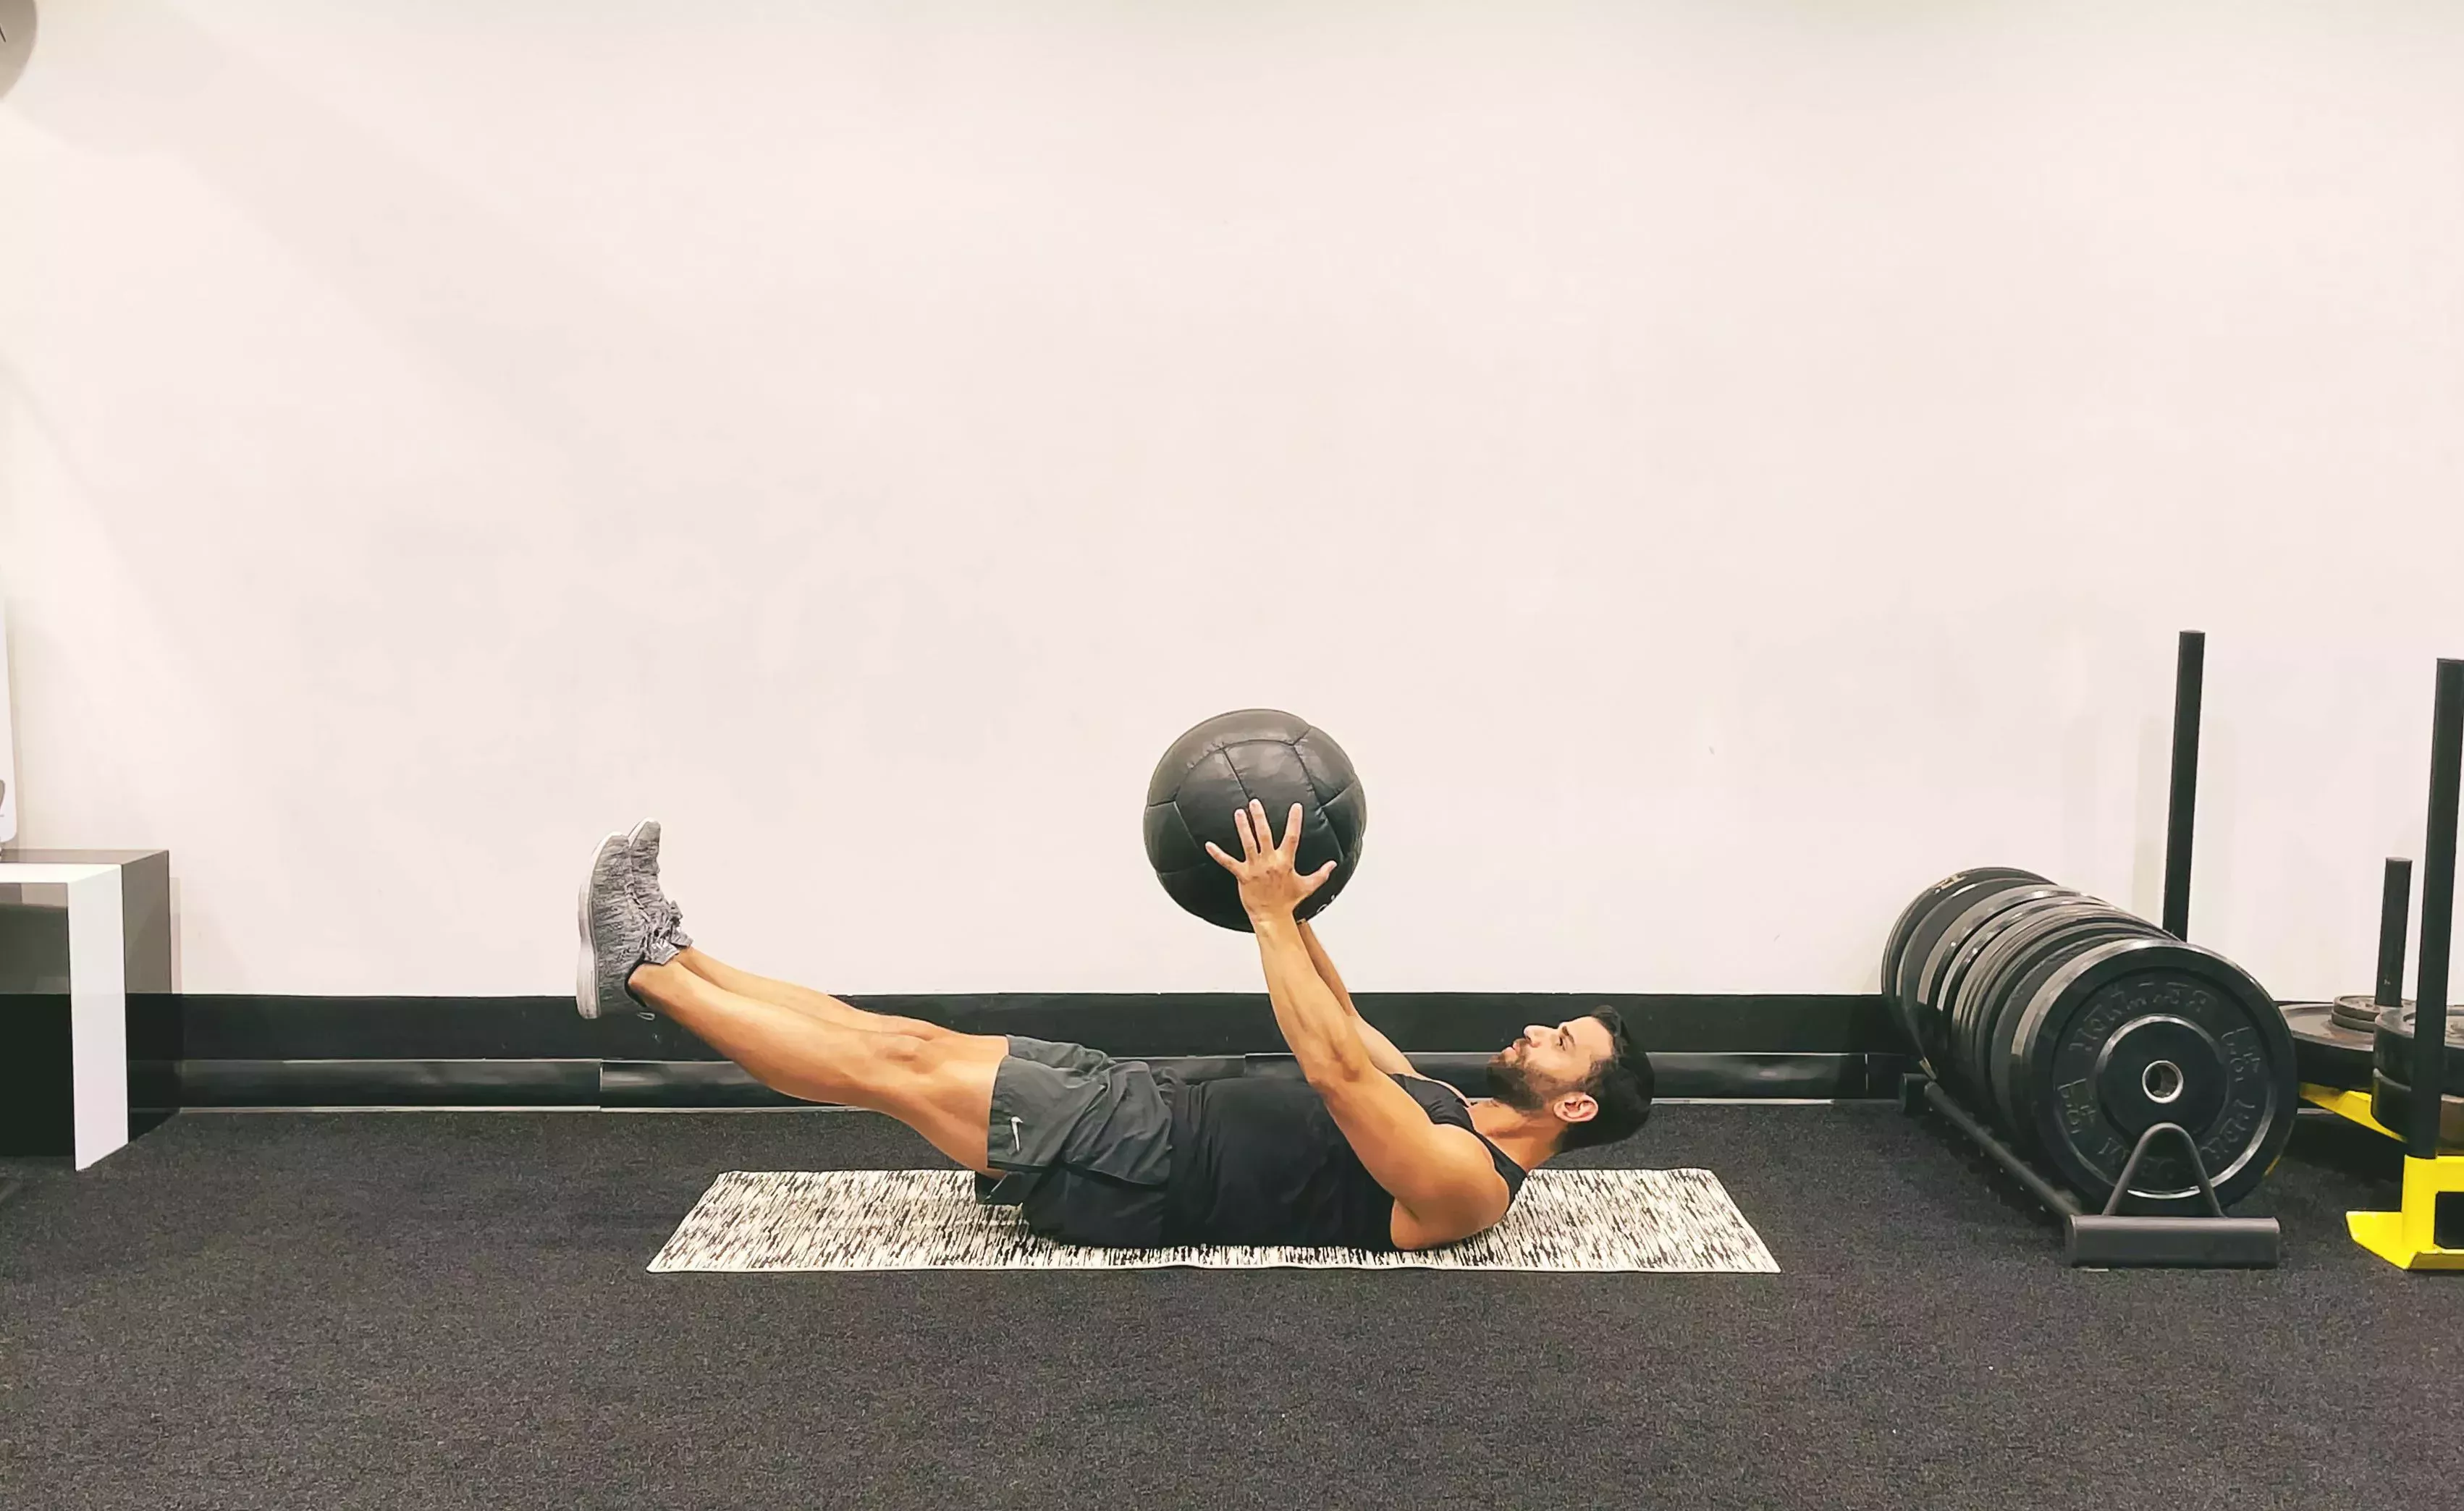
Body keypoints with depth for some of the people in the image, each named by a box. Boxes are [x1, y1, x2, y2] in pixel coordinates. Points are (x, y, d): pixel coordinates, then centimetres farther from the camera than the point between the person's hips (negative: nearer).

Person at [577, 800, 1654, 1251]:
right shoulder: (1442, 1115, 14)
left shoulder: (1464, 1184, -15)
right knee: (914, 1040, 3)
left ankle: (641, 970, -2)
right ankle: (668, 958, 9)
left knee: (895, 1068, -10)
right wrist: (1285, 905, 13)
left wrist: (1271, 918, -26)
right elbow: (1345, 1026, 25)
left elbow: (1333, 1068, -28)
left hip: (1152, 1179, -9)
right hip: (1162, 1114, 9)